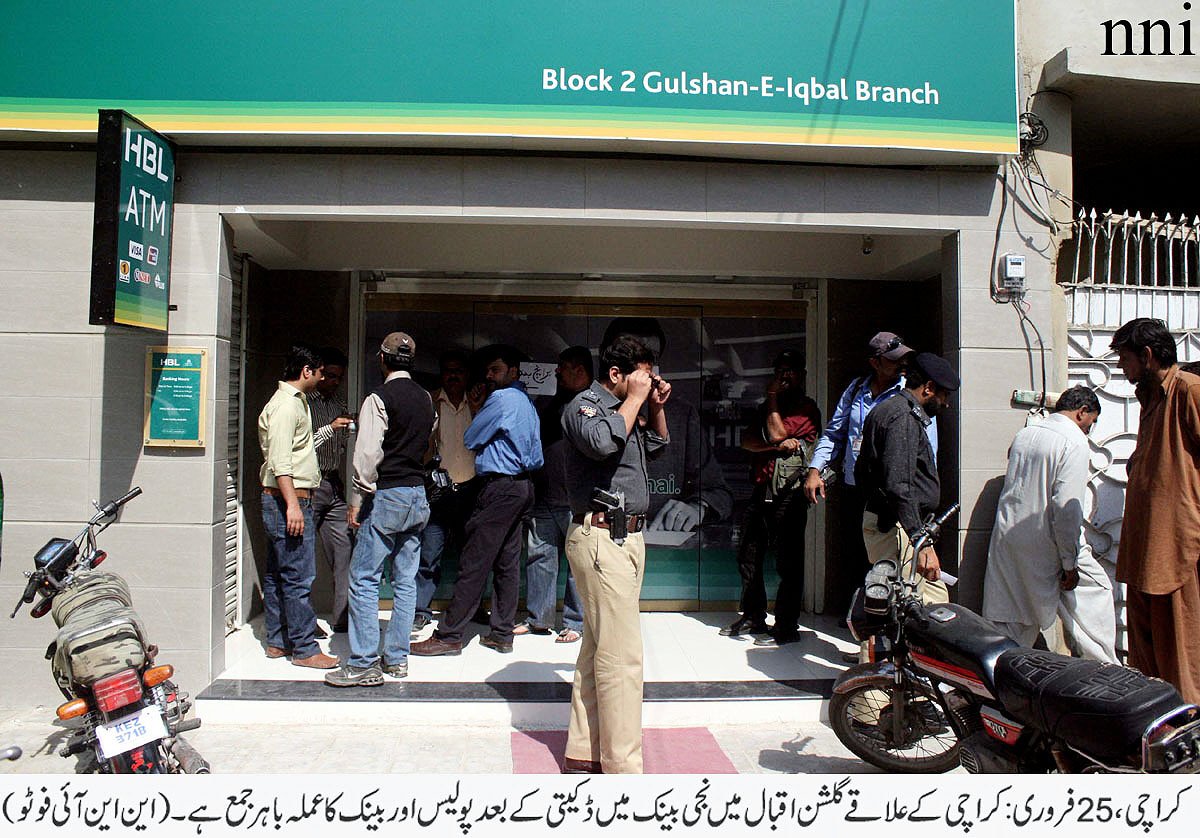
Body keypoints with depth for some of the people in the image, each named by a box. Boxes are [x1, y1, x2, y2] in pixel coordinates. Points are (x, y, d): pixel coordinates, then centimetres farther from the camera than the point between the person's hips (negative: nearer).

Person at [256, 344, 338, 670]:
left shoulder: (295, 401, 19)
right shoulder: (286, 404, -13)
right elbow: (279, 459, -21)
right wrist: (292, 503, -25)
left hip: (287, 500, 11)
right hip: (287, 499, -11)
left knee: (277, 575, 14)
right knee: (299, 576, -8)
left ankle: (277, 642, 22)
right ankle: (305, 649, -3)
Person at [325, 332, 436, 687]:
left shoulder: (379, 398, -11)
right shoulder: (425, 398, 10)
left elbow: (368, 453, -16)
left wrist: (357, 501, -11)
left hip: (386, 497, -7)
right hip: (417, 496, 7)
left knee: (364, 579, -1)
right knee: (406, 580, 10)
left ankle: (363, 664, 0)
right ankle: (397, 659, 17)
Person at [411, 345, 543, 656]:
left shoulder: (502, 398, -11)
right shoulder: (526, 402, 17)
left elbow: (470, 439, -4)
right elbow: (536, 456, 21)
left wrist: (476, 411, 13)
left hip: (499, 487, -10)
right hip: (522, 487, 10)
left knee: (473, 564, -7)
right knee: (507, 563, 10)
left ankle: (448, 636, -3)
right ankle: (502, 634, 15)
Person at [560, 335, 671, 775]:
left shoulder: (624, 410, 18)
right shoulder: (584, 405, -7)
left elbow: (657, 447, 32)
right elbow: (603, 442, -29)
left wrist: (656, 407, 17)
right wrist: (634, 400, -15)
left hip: (627, 537, 10)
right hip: (602, 537, -10)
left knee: (598, 652, 13)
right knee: (621, 656, -9)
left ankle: (583, 753, 22)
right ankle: (622, 767, -2)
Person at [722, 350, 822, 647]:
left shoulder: (807, 408, 0)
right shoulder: (768, 407, 22)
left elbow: (776, 434, -13)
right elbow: (746, 440, 8)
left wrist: (773, 399, -1)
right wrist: (776, 445, -10)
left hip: (788, 493, -7)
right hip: (761, 491, 8)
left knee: (788, 563, -5)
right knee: (748, 556, 13)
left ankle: (787, 628, 3)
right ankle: (753, 617, 26)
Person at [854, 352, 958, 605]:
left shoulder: (882, 411, 19)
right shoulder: (904, 417, -14)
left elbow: (861, 472, 25)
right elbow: (899, 486, -25)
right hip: (896, 527, -11)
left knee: (936, 598, 12)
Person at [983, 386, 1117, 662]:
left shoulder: (1023, 435, 11)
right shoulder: (1074, 443, -11)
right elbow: (1067, 507, -18)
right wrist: (1070, 565, -14)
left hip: (1007, 538, 6)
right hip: (1045, 545, -6)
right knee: (1096, 590, 14)